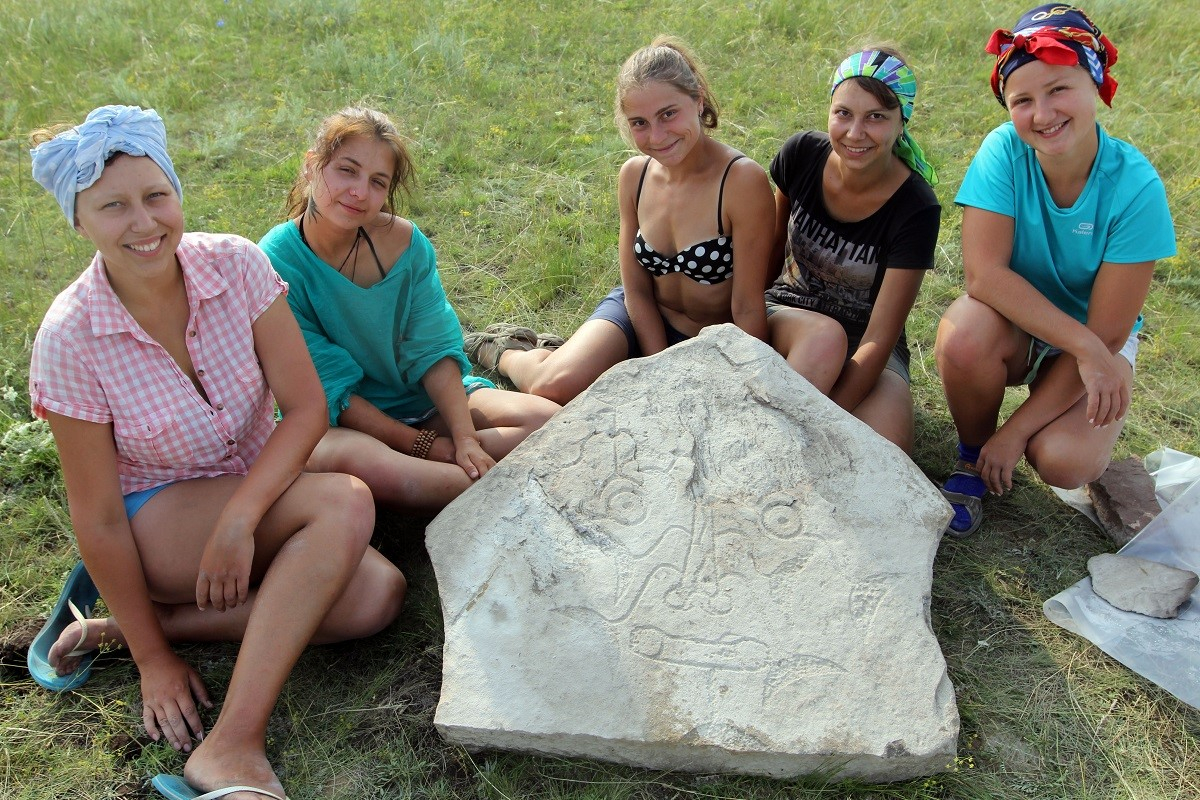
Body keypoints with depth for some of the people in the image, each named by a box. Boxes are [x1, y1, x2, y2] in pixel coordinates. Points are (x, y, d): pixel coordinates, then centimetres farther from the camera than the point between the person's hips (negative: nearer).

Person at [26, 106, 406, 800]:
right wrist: (154, 660, -12)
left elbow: (306, 406, -13)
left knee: (377, 597, -20)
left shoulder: (235, 265, -14)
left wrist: (239, 517, -26)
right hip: (156, 518, -4)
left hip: (259, 494, 5)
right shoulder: (70, 338, -20)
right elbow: (98, 516, -15)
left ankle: (152, 620, -9)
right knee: (346, 501, -30)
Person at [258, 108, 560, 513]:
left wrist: (464, 437, -22)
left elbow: (433, 350, -7)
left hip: (420, 400, 4)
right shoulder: (278, 262, -17)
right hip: (335, 420, -3)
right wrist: (421, 444, -21)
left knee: (546, 418, -13)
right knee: (357, 460, -40)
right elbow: (328, 388, -17)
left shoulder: (404, 241, -7)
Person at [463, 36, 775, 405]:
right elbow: (637, 291, -2)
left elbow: (748, 309, -19)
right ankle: (504, 352, 11)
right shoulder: (634, 175, -8)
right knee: (556, 386, -25)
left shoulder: (742, 180, -24)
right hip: (640, 316, 2)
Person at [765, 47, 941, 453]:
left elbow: (877, 341, -22)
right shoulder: (802, 154, -12)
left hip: (863, 346, -1)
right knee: (825, 335, -35)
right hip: (786, 316, 2)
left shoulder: (916, 209, -20)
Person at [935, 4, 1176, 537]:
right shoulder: (1004, 151, -21)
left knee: (1063, 461, -28)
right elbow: (983, 274, -27)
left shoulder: (1134, 186, -23)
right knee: (964, 333, -34)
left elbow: (1106, 332, -20)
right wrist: (1084, 347, -34)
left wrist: (1018, 429, -22)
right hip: (1015, 326, 1)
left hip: (1096, 342, -1)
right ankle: (973, 458, -5)